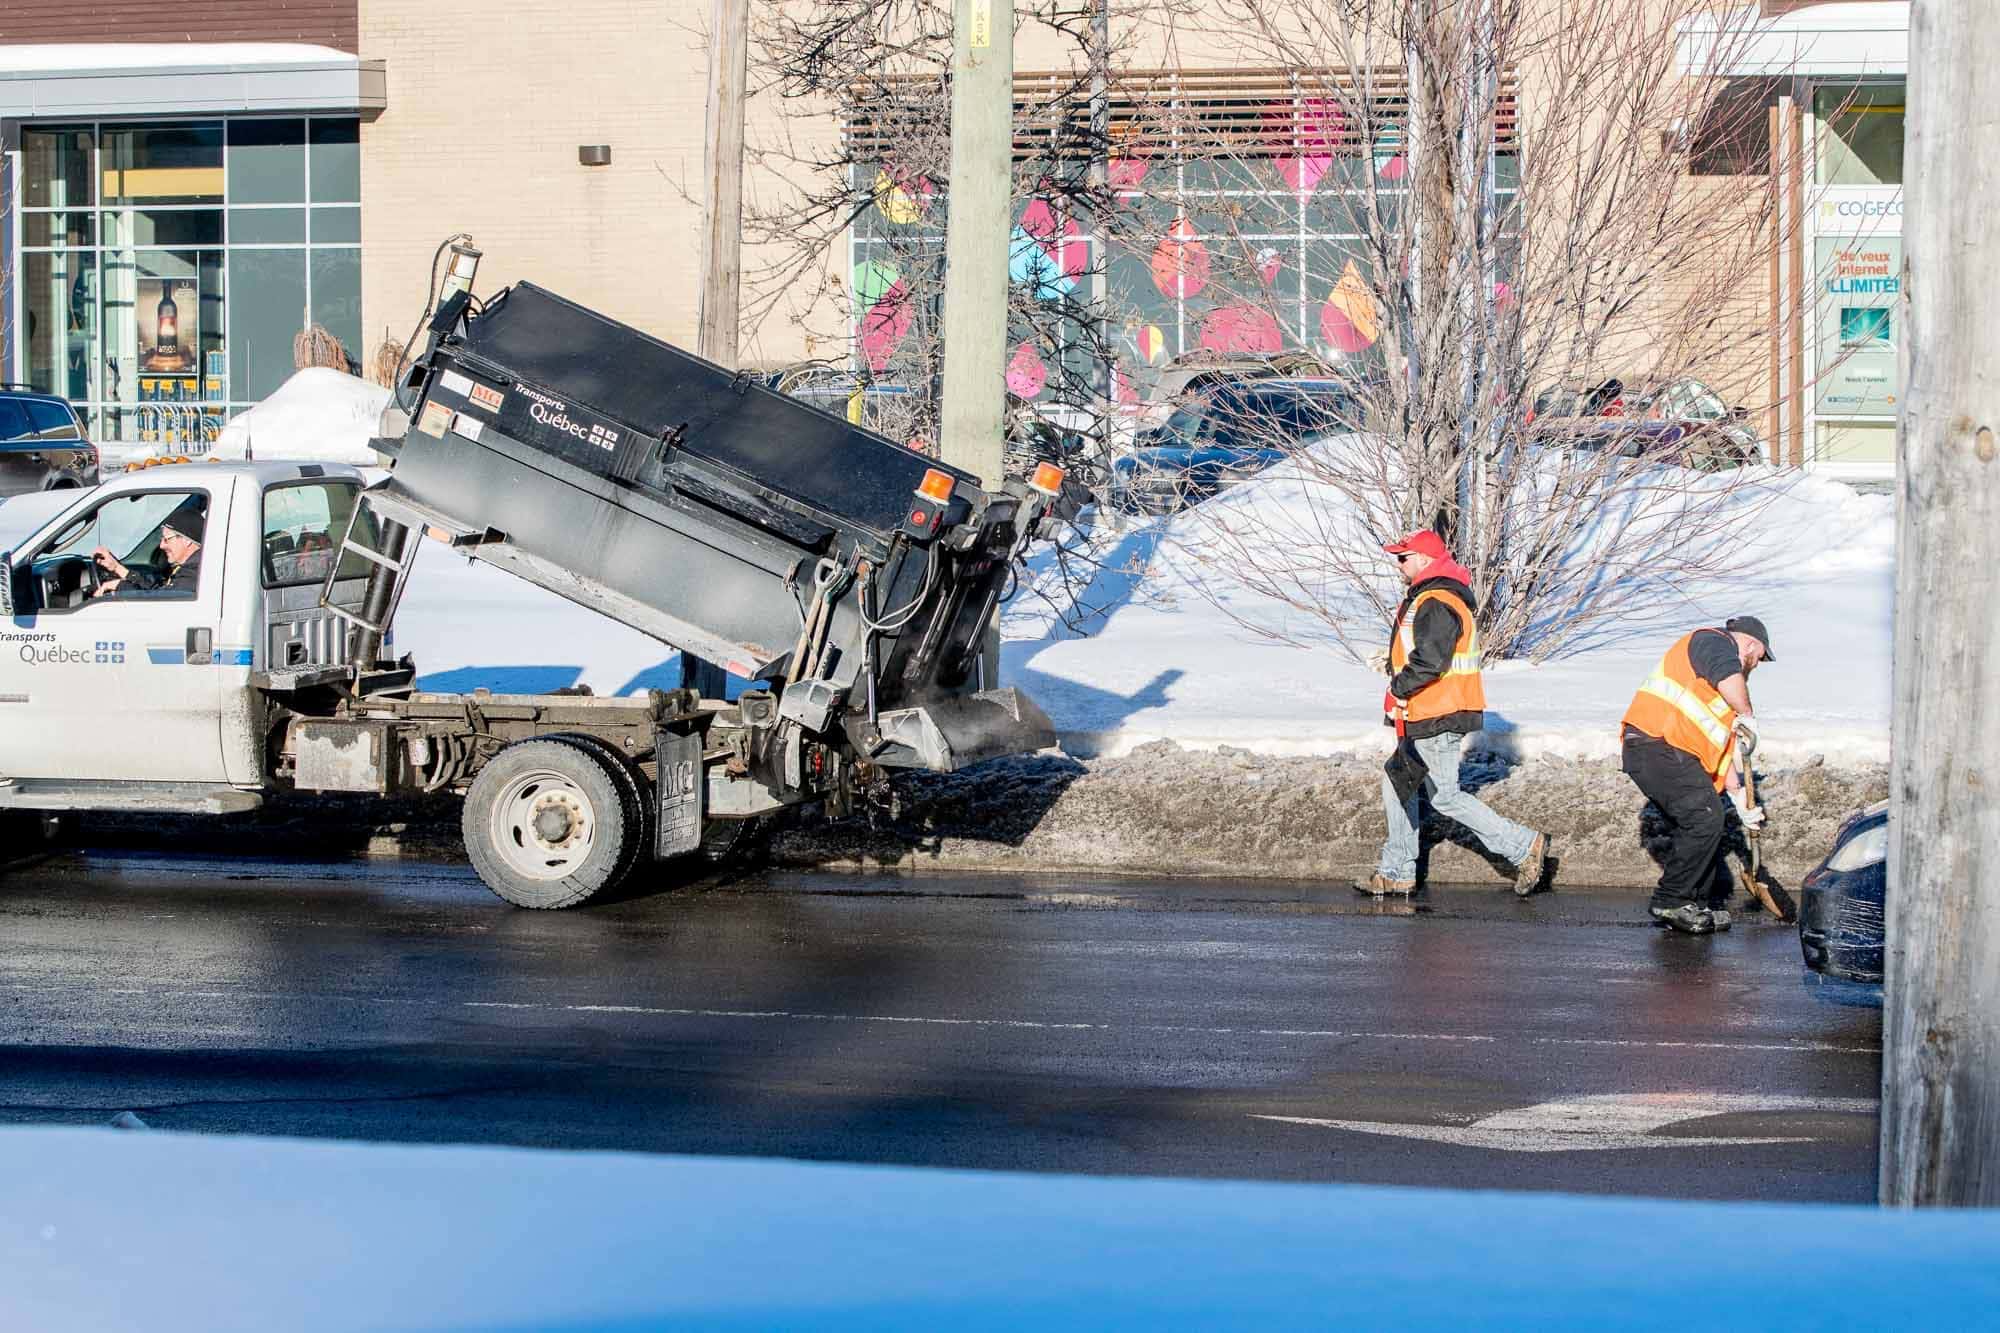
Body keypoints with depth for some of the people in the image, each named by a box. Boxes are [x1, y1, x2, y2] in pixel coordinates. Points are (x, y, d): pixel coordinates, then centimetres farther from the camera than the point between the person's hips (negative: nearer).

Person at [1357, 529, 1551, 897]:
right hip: (1428, 717, 11)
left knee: (1445, 797, -5)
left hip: (1438, 719, -11)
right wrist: (1393, 662, 12)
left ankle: (1524, 846, 0)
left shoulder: (1436, 604, -21)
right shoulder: (1426, 598, 14)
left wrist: (1399, 688, -15)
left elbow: (1430, 662, -28)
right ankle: (1397, 873, 22)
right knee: (1397, 780, 16)